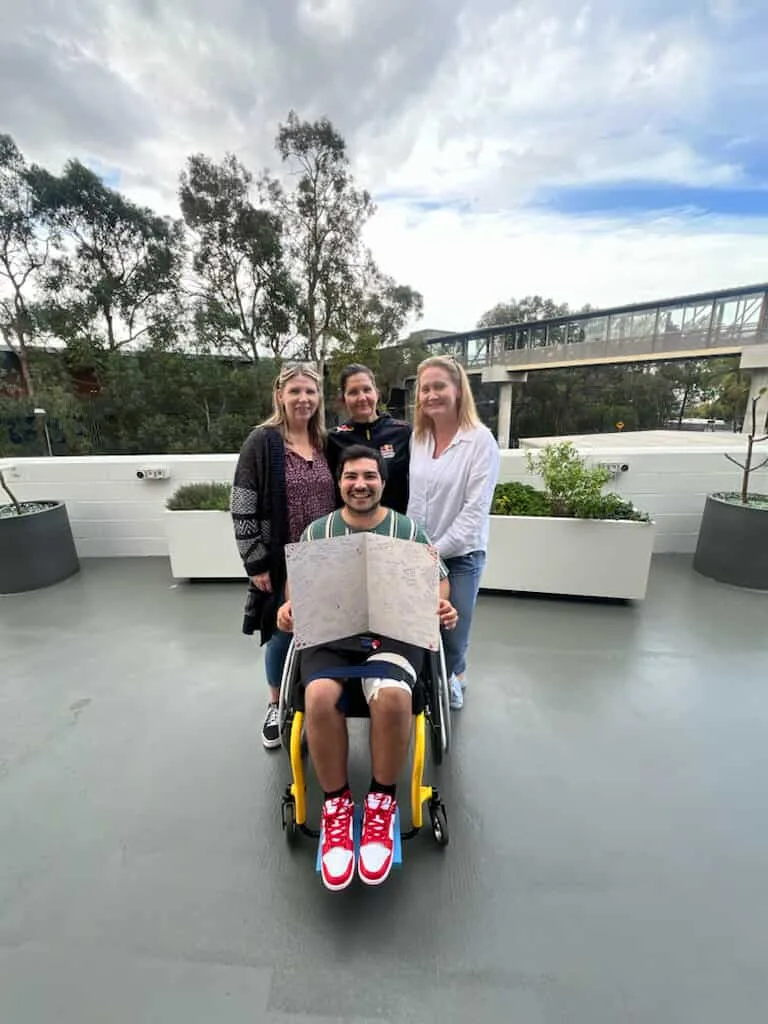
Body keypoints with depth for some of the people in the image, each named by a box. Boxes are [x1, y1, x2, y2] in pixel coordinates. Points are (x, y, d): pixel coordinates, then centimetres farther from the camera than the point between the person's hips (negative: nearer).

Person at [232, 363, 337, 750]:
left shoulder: (325, 443, 6)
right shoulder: (262, 441, -9)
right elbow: (243, 508, -11)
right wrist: (256, 563, -12)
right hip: (282, 563, -4)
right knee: (283, 635, 10)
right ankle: (277, 705, 37)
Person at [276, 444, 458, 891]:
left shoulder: (408, 530, 7)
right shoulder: (317, 531, 12)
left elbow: (438, 580, 10)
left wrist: (442, 606, -12)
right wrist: (289, 607, -8)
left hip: (393, 634, -1)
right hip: (329, 636, 2)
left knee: (392, 698, -31)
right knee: (320, 698, -30)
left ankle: (382, 802, -2)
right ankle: (336, 804, -2)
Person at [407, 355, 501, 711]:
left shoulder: (481, 440, -11)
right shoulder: (418, 438, 4)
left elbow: (475, 510, -14)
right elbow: (413, 499, 9)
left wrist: (436, 551, -13)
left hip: (460, 555, -4)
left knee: (452, 633, 7)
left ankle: (449, 679, 40)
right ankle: (450, 679, 38)